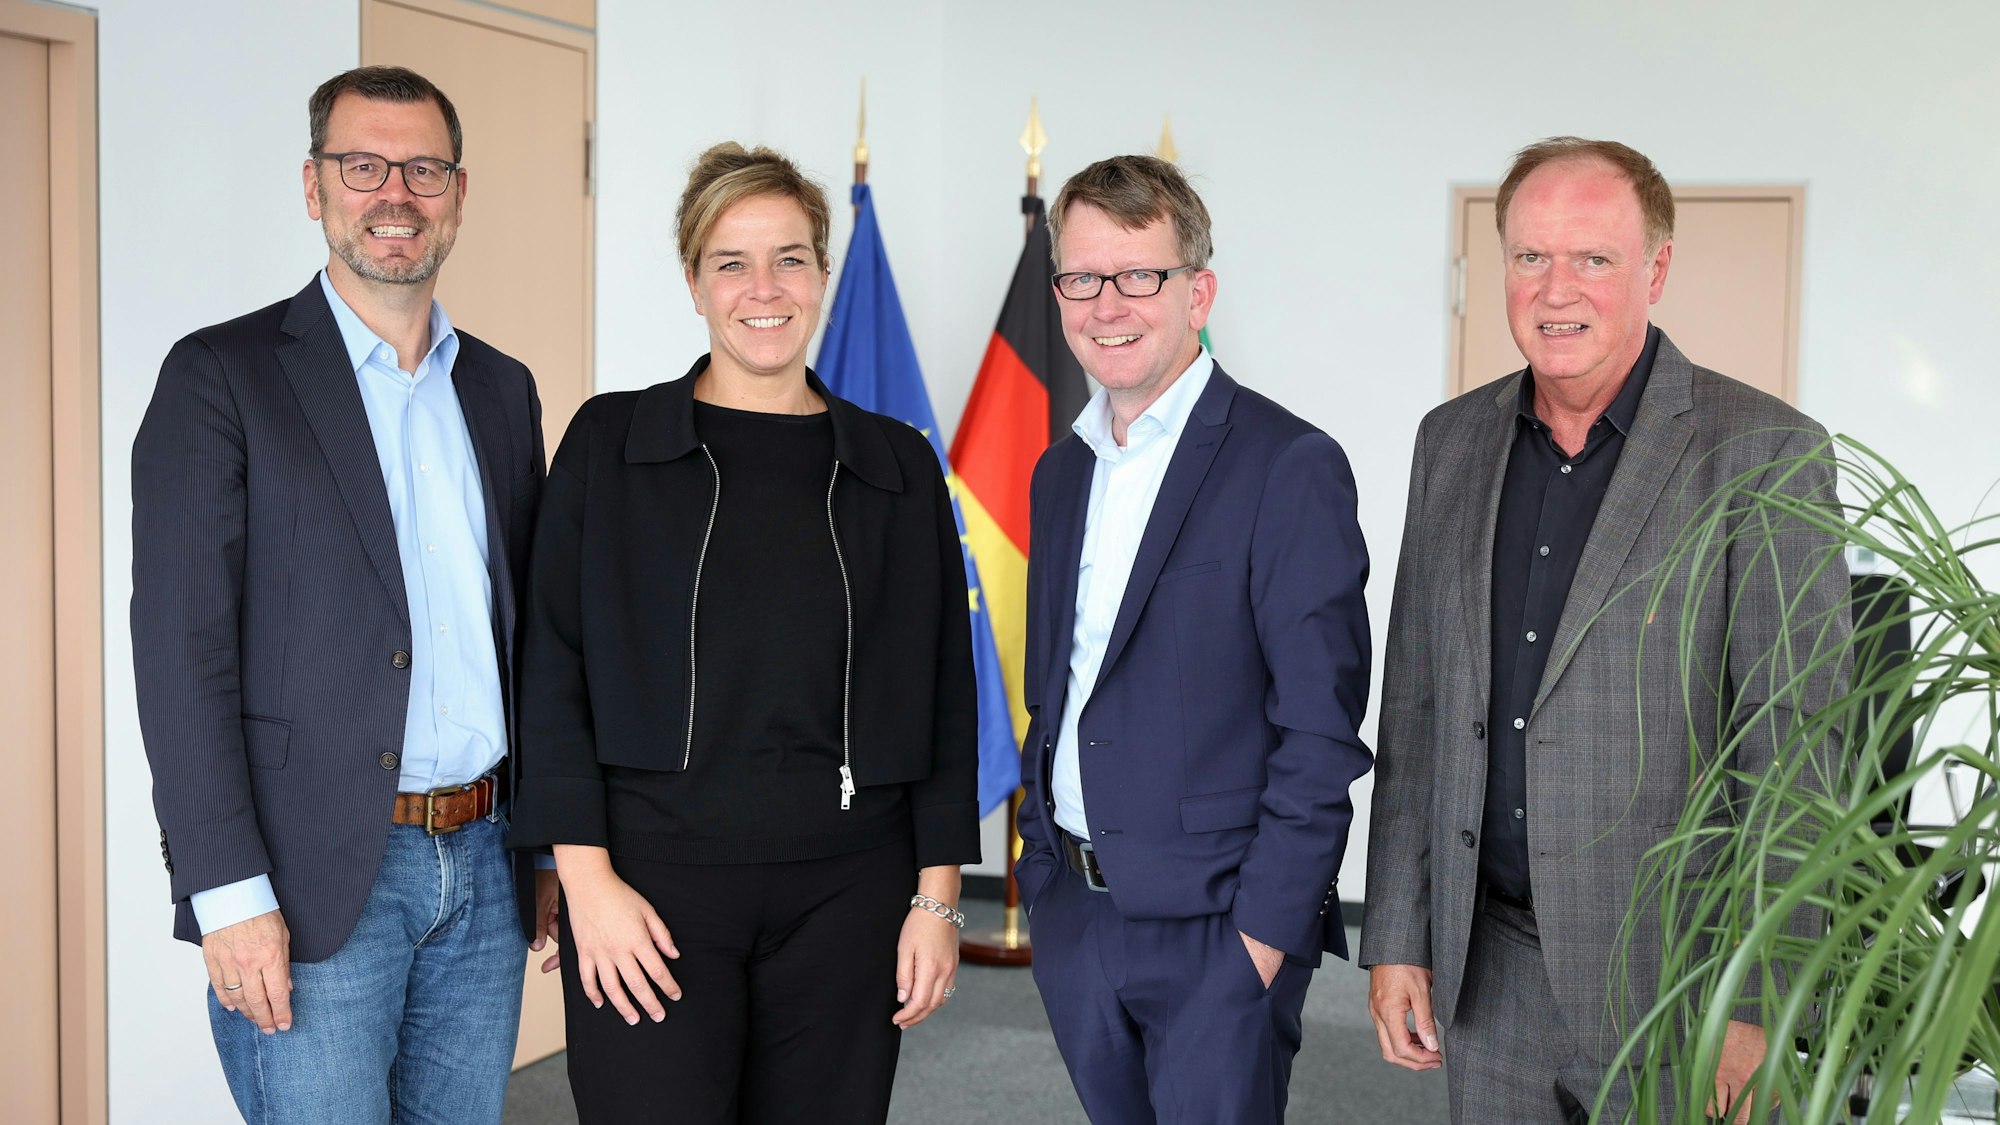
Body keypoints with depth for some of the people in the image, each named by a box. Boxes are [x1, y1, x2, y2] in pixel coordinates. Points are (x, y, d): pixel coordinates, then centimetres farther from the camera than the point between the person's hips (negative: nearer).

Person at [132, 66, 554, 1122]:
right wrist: (229, 894, -16)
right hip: (312, 880, -5)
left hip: (484, 872, 5)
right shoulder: (221, 375, -5)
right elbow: (181, 650, -10)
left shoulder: (503, 390, 12)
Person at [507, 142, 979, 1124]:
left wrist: (938, 895, 3)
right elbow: (553, 668, 0)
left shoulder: (897, 466, 7)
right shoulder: (610, 443, 3)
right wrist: (586, 877, -7)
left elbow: (942, 692, 8)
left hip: (847, 894, 2)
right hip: (655, 881, -1)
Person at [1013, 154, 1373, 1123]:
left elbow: (1321, 732, -14)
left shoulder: (1289, 468, -11)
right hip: (1073, 919, 6)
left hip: (1215, 931, -6)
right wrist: (1041, 870, 11)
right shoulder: (1061, 472, 11)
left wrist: (1267, 930, -15)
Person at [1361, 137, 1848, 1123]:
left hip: (1674, 982, -4)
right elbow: (1415, 708, 10)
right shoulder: (1453, 441, 7)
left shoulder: (1763, 451, -8)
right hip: (1489, 974, 5)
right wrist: (1396, 938, 8)